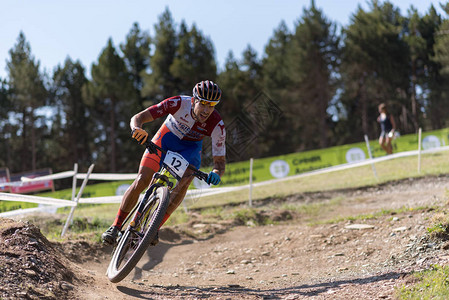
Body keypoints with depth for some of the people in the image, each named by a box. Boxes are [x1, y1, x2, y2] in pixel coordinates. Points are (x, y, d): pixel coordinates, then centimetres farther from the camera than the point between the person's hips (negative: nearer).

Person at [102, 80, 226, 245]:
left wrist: (216, 173, -49)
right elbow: (138, 117, -31)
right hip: (166, 138, 0)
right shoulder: (179, 103, -32)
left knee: (185, 181, -29)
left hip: (190, 147, 1)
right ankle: (116, 226, -1)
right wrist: (137, 129, -55)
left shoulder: (217, 125, -30)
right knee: (141, 181, -15)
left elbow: (220, 160, -25)